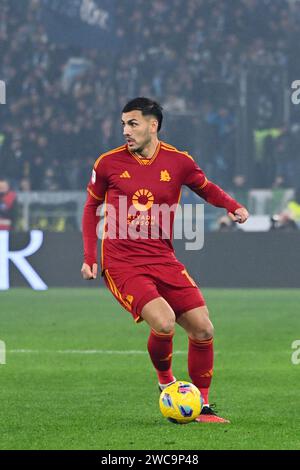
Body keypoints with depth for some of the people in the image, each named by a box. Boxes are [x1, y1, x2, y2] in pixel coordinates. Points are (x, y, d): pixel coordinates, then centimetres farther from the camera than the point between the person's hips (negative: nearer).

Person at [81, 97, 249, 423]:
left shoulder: (178, 162, 0)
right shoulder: (109, 163, -2)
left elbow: (206, 188, 18)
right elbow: (91, 206, 11)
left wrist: (233, 206, -1)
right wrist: (89, 257, 4)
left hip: (163, 260, 3)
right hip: (121, 263, -3)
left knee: (202, 328, -5)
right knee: (163, 323, -25)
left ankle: (201, 407, 11)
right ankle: (164, 377, 7)